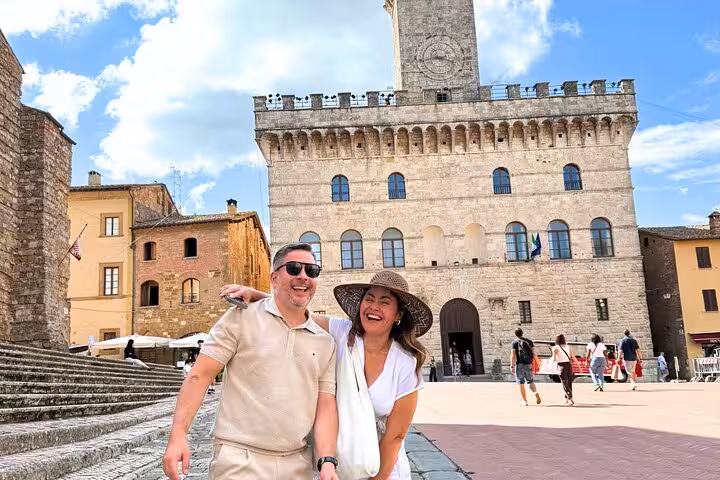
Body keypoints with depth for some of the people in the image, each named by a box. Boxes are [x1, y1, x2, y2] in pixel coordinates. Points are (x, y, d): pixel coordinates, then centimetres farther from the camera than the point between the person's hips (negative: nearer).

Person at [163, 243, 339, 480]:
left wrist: (327, 461, -7)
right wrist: (178, 435, -14)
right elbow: (200, 375, -6)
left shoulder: (325, 343, 8)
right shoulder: (241, 318, -3)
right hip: (239, 460, -4)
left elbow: (325, 406, 6)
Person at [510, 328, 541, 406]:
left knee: (521, 383, 4)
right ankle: (536, 392, -13)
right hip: (528, 364, 3)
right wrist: (537, 363, 9)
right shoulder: (529, 341, 12)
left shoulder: (514, 342, 2)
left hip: (519, 364, -3)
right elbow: (534, 353, 6)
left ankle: (524, 400, 4)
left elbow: (513, 355, -8)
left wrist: (512, 366, -11)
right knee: (530, 381, 14)